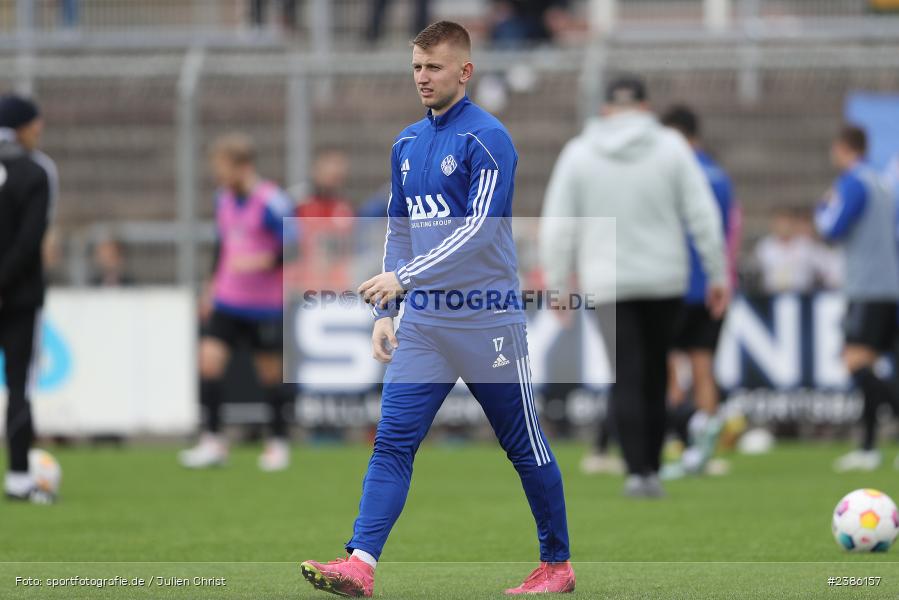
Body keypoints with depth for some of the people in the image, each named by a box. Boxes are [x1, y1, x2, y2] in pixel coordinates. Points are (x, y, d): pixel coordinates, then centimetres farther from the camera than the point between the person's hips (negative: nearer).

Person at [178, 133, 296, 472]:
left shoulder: (271, 202, -15)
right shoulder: (224, 198, 7)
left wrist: (261, 261, -27)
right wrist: (214, 285, 19)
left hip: (265, 305, -6)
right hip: (227, 302, 6)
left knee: (271, 371, 5)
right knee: (209, 359, -8)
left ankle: (279, 443, 20)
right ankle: (212, 442, -4)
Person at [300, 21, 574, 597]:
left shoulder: (487, 138, -11)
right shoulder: (407, 144, 12)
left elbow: (479, 229, -21)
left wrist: (404, 278, -26)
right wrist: (385, 312, 13)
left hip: (487, 325, -6)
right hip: (423, 326, 6)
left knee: (525, 446, 5)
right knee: (392, 442, -7)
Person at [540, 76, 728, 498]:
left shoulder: (578, 153, 2)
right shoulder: (671, 148, 0)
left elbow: (558, 225, 1)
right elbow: (702, 215, -2)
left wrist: (557, 284, 7)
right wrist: (717, 274, 4)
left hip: (608, 284, 0)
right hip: (665, 280, 0)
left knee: (626, 379, -2)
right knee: (655, 376, 11)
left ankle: (637, 471, -15)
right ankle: (651, 468, 11)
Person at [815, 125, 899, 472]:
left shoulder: (853, 183, -8)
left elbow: (831, 229, -14)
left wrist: (823, 208, 6)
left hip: (868, 286, -9)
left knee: (856, 362, -18)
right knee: (866, 368, 10)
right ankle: (868, 449, 8)